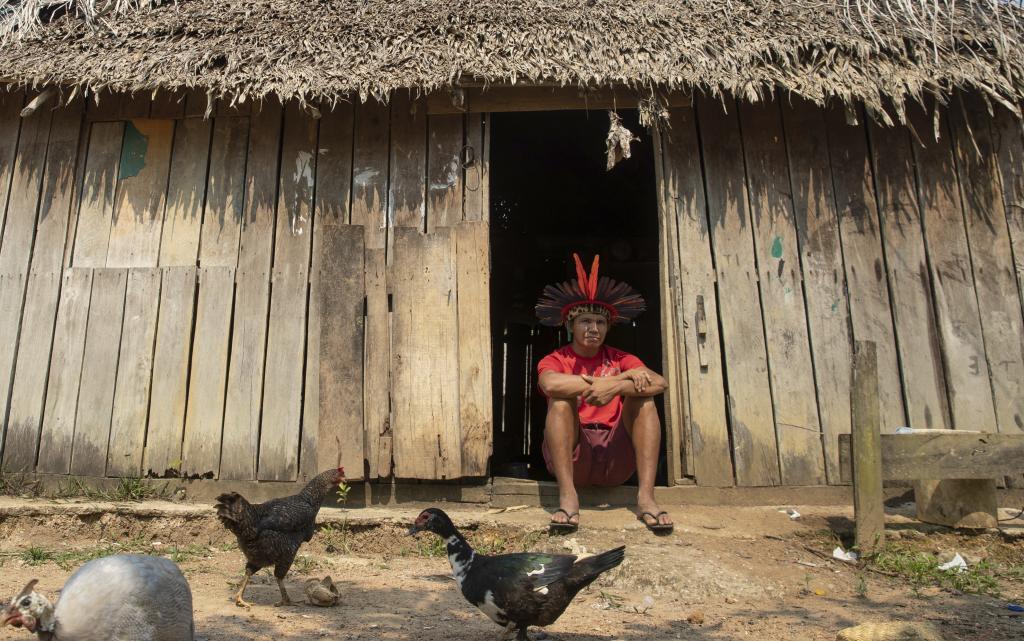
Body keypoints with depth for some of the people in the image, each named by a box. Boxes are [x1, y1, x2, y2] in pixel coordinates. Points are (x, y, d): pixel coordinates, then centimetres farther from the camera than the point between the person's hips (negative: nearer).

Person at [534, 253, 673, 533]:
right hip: (573, 457, -2)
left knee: (642, 396, -16)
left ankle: (646, 497, -26)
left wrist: (616, 388, -26)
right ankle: (568, 497, -33)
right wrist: (620, 378, -20)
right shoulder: (555, 360, 5)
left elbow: (660, 382, -8)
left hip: (616, 460, 2)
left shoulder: (620, 359, 12)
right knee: (561, 399, -23)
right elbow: (549, 384, -23)